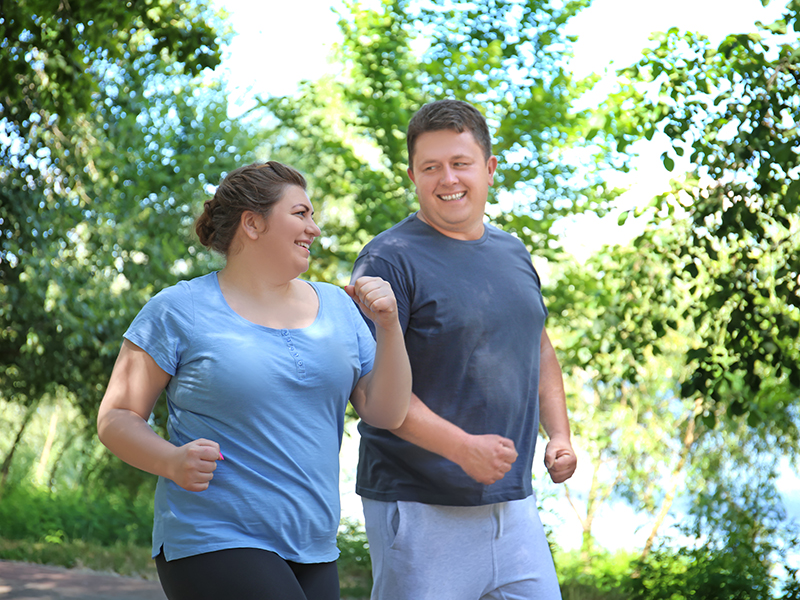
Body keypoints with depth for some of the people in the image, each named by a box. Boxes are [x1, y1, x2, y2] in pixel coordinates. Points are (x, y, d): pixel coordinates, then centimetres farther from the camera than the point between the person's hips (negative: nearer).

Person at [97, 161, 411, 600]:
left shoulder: (337, 308, 10)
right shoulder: (179, 311, -3)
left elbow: (386, 414, 7)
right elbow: (116, 418, -2)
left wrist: (388, 326, -6)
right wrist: (172, 461, -21)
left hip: (313, 552, 6)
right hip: (212, 545, -6)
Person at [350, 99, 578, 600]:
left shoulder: (513, 253, 14)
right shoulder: (389, 260, -9)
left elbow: (539, 348, 26)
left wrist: (559, 433, 11)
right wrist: (462, 447, -23)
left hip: (513, 503, 7)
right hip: (420, 509, -6)